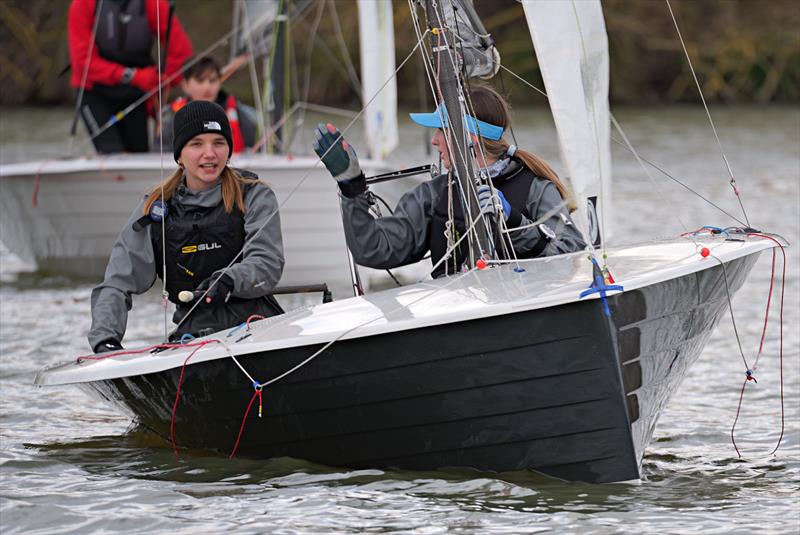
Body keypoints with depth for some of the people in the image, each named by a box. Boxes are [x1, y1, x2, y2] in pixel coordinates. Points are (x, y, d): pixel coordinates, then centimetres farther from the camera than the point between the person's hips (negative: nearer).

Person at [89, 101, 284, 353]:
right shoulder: (155, 209, 12)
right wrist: (105, 339, -10)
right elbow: (117, 283, 7)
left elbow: (267, 265, -6)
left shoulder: (254, 197, 7)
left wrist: (229, 281, -28)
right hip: (192, 335, 1)